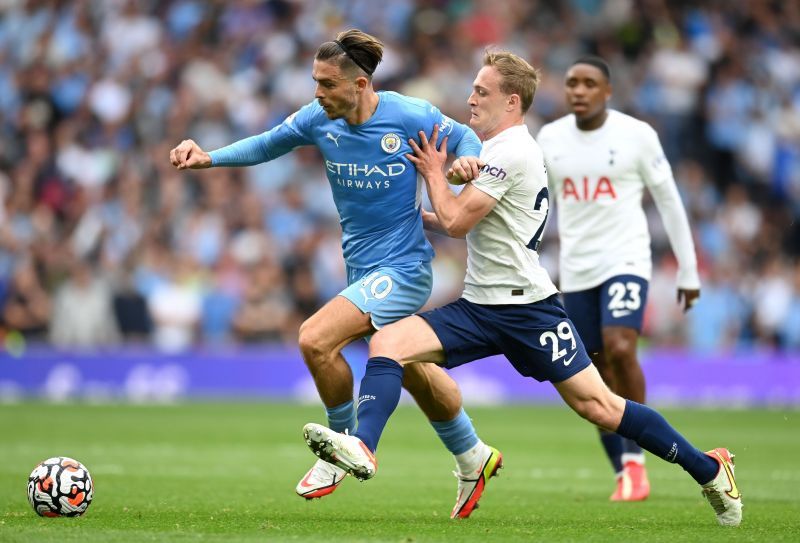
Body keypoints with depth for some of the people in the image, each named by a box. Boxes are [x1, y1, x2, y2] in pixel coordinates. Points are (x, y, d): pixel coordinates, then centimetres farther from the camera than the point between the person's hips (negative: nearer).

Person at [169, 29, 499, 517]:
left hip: (402, 268, -7)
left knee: (316, 339, -22)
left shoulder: (411, 117, -17)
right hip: (362, 269, 7)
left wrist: (470, 161, -23)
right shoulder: (319, 119, -5)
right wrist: (208, 158, -3)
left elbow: (465, 137, -1)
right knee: (415, 373, 21)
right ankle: (472, 457, 43)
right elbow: (267, 145, 9)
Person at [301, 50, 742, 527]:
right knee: (387, 344, -10)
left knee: (596, 405, -7)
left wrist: (433, 172, -2)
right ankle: (362, 447, -27)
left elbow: (456, 221, -17)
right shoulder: (507, 148, 17)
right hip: (479, 307, 9)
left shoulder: (510, 151, -14)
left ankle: (709, 469, 6)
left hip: (525, 306, -9)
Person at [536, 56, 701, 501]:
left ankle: (635, 459, -9)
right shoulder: (550, 139, 4)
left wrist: (689, 271, 3)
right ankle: (625, 478, 16)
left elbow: (669, 201, 2)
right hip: (575, 272, 4)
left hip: (626, 263, -4)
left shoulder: (636, 135, -5)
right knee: (598, 378, 4)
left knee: (620, 349, -24)